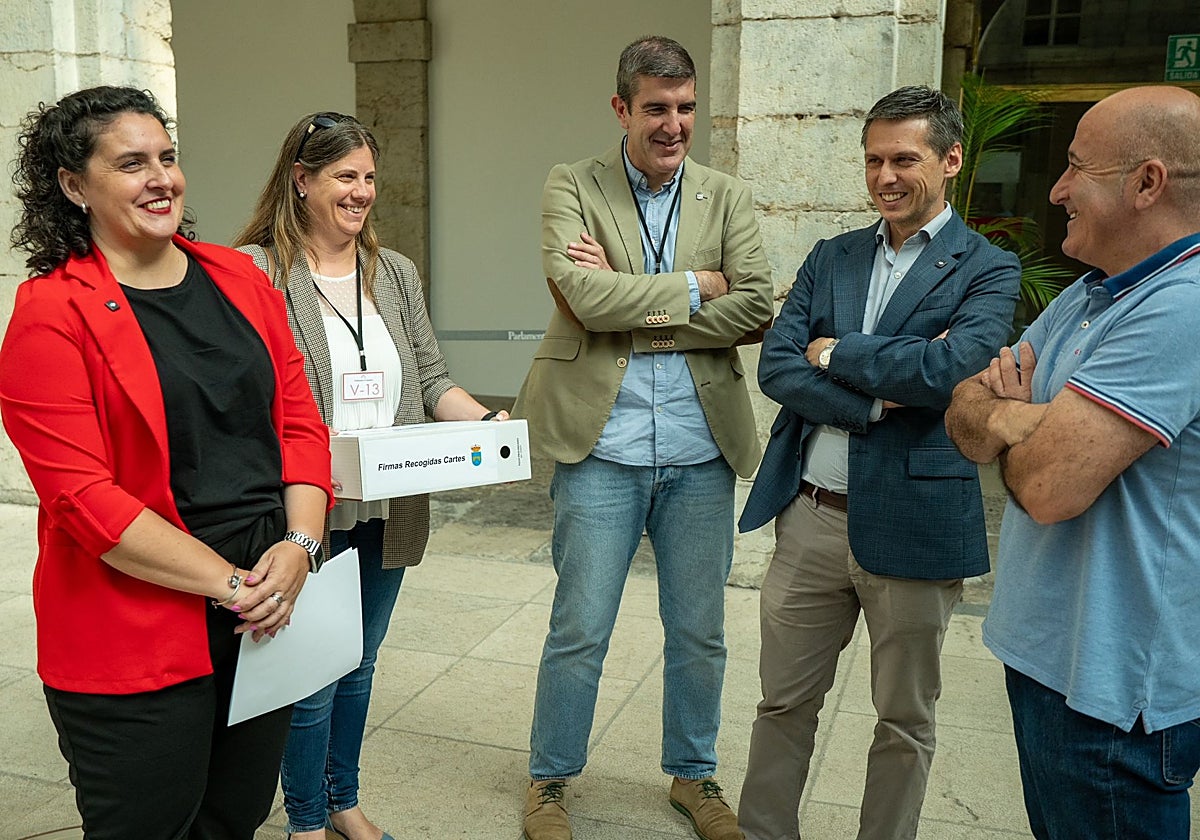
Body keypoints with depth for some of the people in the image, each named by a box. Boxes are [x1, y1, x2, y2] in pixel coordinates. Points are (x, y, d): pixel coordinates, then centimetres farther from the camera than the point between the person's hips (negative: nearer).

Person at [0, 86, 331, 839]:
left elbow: (300, 423, 6)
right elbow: (83, 496, -16)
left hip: (267, 614, 5)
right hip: (134, 640, -5)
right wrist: (229, 582, -16)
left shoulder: (241, 281, 7)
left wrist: (298, 546, -9)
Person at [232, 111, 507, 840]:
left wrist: (490, 420, -5)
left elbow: (430, 378, 11)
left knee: (360, 665, 20)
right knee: (313, 678, 4)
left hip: (388, 512, 6)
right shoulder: (255, 271, -8)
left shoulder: (396, 273, 10)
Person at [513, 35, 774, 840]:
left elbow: (755, 308, -8)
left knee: (699, 634, 15)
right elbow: (583, 295, -18)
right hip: (603, 447, -2)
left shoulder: (728, 196, 6)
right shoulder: (572, 186, -1)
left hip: (702, 452, 3)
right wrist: (693, 288, -10)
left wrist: (635, 311, -14)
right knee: (579, 633, 8)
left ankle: (694, 775, 36)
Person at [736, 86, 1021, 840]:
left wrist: (836, 351, -10)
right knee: (784, 702, 16)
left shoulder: (987, 271, -3)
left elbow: (951, 368, -21)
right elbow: (776, 366, -3)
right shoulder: (831, 258, 9)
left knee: (905, 722, 14)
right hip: (810, 518, 4)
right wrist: (877, 398, -16)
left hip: (911, 525, -3)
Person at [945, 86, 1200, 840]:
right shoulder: (1086, 298, 8)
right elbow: (965, 414, 7)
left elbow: (1049, 484, -29)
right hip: (1048, 650, 9)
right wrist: (1017, 417, -16)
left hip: (1112, 690, -9)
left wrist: (1004, 418, -7)